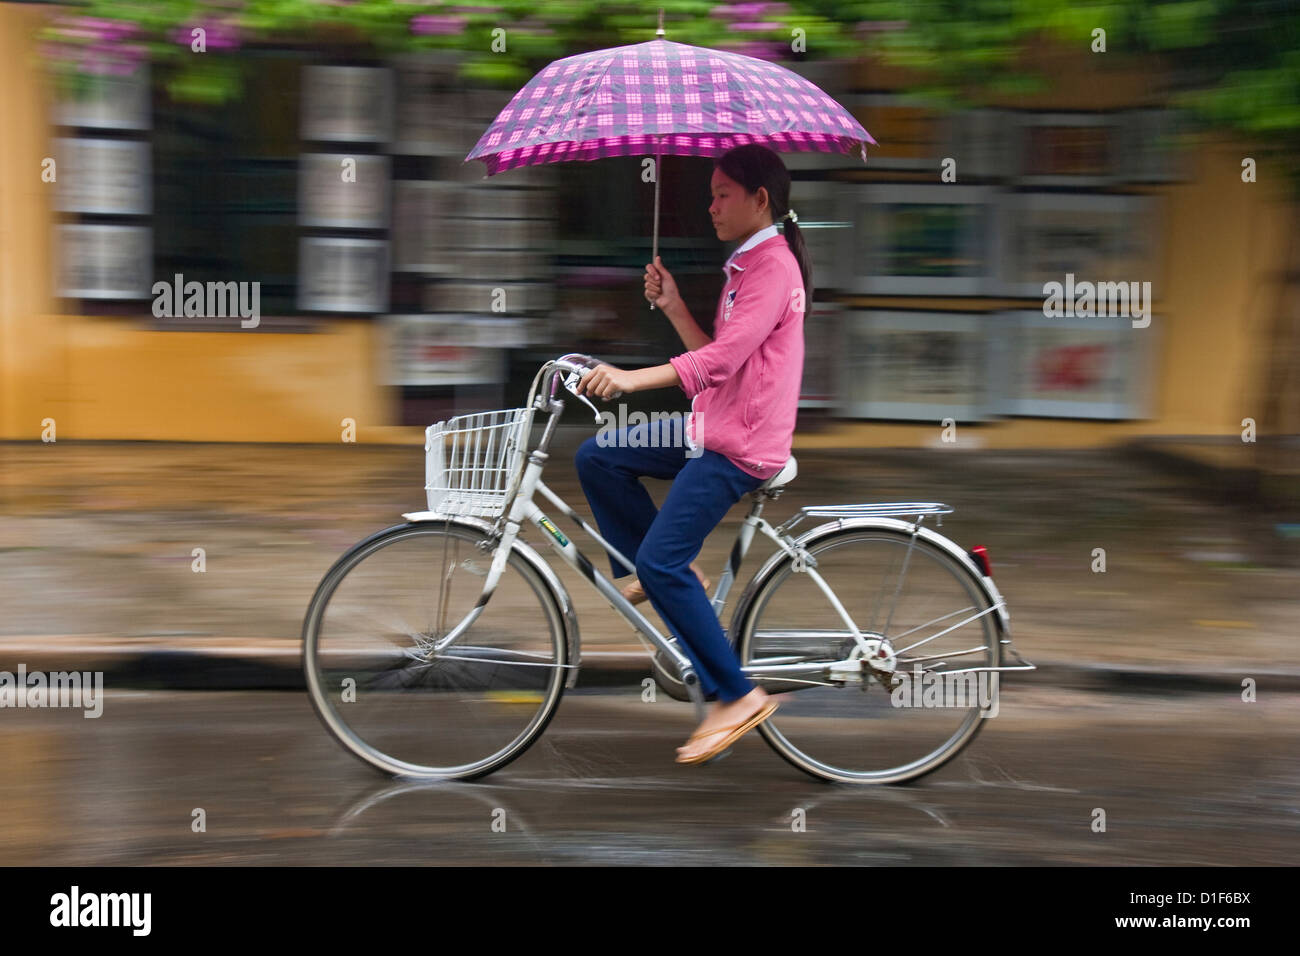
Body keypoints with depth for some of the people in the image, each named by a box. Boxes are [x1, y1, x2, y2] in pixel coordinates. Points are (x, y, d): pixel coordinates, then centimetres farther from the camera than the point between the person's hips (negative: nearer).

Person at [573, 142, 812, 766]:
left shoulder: (774, 264, -14)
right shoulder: (748, 264, 19)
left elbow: (724, 356, -28)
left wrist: (633, 379, -37)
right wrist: (673, 306, 3)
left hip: (742, 445, -10)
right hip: (713, 428, 10)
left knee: (662, 560, -17)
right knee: (596, 458, 6)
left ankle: (737, 696, -10)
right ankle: (667, 578, 15)